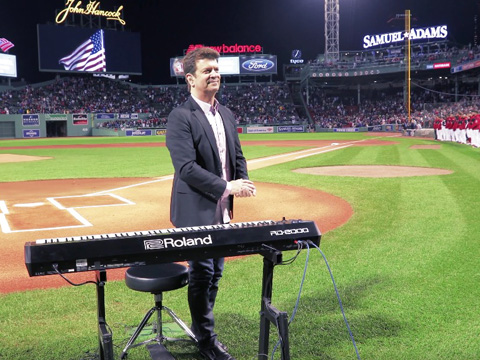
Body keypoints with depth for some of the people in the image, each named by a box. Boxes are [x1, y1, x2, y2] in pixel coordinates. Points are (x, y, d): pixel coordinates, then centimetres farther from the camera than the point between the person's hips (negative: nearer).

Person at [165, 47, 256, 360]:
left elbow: (237, 155, 16)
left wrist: (243, 181, -4)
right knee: (202, 273, 2)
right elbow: (186, 167, -21)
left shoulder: (226, 114, 12)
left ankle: (201, 328, 32)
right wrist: (226, 186, -23)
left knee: (215, 272, 15)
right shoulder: (180, 117, -13)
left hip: (223, 210, 7)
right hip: (197, 211, -7)